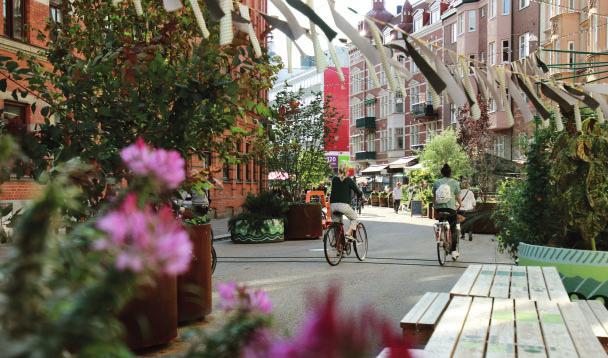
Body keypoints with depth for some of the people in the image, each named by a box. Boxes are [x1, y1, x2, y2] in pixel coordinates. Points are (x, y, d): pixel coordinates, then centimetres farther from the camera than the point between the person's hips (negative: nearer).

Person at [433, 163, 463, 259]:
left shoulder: (436, 182, 5)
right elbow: (458, 197, 4)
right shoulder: (454, 182, -1)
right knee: (453, 229, 7)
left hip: (439, 208, 2)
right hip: (451, 208, -2)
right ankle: (454, 251, 4)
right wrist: (460, 204, 23)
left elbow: (434, 197, 9)